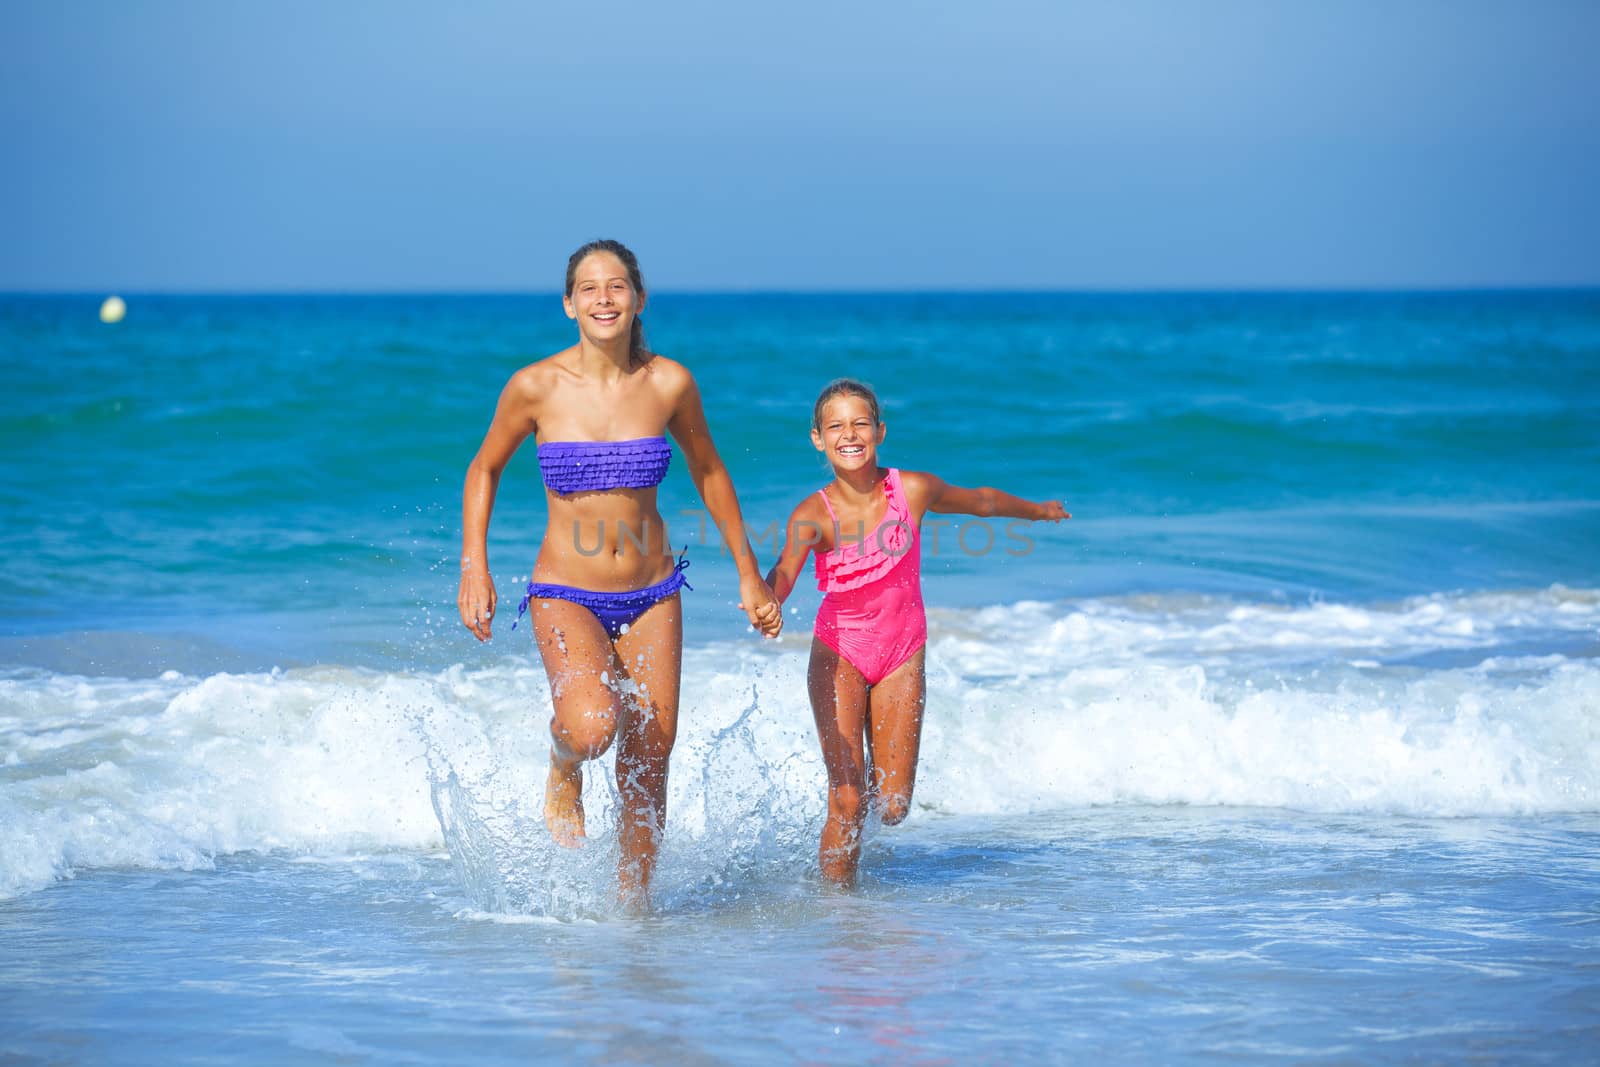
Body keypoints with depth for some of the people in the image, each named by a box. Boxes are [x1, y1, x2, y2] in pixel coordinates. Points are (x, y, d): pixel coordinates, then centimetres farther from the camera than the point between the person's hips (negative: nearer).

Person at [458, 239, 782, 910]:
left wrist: (749, 576, 13)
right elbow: (485, 469, 5)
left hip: (651, 596, 3)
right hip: (565, 595, -2)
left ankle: (632, 901, 29)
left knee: (648, 770, 6)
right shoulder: (536, 387, -11)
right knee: (591, 727, -29)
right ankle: (563, 774, 8)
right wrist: (473, 571, -3)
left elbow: (708, 473, 9)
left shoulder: (669, 383, -7)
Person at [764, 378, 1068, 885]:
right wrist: (767, 602, -60)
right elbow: (785, 570, -35)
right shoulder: (813, 514, -17)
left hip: (902, 656, 2)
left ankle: (874, 780, 36)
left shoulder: (913, 490, -11)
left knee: (892, 806, 0)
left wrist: (1040, 510, 26)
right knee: (847, 803, -12)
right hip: (838, 655, -2)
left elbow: (982, 500, 8)